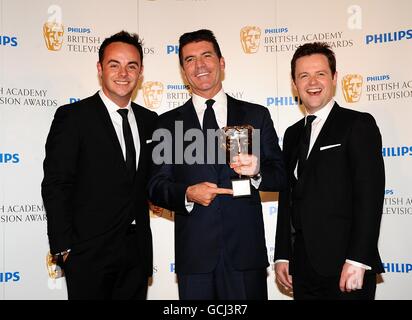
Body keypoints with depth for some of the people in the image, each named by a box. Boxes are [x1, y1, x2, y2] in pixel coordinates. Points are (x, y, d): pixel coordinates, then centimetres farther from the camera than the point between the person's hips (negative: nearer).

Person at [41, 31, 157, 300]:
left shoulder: (149, 120, 9)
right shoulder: (72, 116, -7)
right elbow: (55, 185, -10)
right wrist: (63, 248, -13)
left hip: (137, 250, 5)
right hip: (89, 253, -5)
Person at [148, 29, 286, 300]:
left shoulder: (256, 115, 6)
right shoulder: (168, 123, 7)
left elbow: (281, 176, 5)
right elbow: (156, 186, 4)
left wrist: (257, 171, -16)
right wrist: (188, 194, -16)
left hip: (246, 253, 0)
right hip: (194, 255, 0)